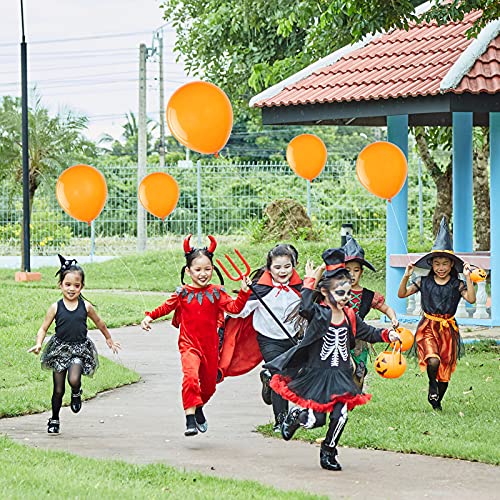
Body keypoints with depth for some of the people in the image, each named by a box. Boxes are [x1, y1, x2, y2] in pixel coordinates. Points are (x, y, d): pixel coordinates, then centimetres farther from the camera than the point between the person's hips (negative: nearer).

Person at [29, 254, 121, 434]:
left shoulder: (86, 306, -3)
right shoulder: (56, 307, -5)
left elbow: (99, 323, 14)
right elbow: (43, 328, 0)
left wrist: (109, 340, 26)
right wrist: (38, 344, -18)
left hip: (80, 350, -1)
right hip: (60, 349, 1)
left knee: (74, 380, -26)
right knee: (58, 390, 6)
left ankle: (76, 393, 10)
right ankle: (54, 419, 25)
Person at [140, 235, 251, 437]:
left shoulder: (216, 292, 0)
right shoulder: (182, 293, -1)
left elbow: (234, 307, -8)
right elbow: (166, 307, 12)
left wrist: (244, 292, -21)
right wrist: (150, 316, 0)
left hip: (210, 346, 3)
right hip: (189, 345, -3)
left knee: (209, 386, 15)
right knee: (190, 378, -26)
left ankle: (198, 408, 46)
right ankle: (190, 419, -25)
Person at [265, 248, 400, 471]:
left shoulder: (350, 316, 5)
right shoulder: (319, 313, -13)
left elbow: (367, 332, 16)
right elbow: (305, 307, -36)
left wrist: (387, 335, 1)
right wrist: (309, 282, -34)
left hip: (341, 376, 5)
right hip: (316, 375, -5)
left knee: (340, 414, -9)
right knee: (315, 420, -2)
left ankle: (328, 451, 13)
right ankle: (295, 416, 34)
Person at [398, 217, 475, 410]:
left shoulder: (457, 284, -1)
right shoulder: (423, 282, 1)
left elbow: (471, 299, -15)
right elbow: (402, 294, -1)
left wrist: (468, 278, -22)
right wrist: (406, 276, -14)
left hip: (448, 329, 2)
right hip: (428, 327, -1)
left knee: (445, 369, 9)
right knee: (433, 360, -27)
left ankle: (437, 403, 30)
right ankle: (432, 384, 4)